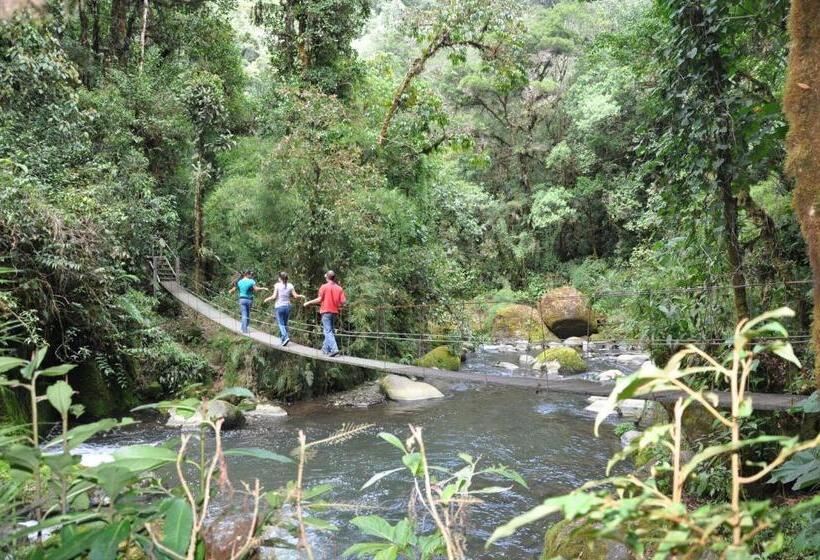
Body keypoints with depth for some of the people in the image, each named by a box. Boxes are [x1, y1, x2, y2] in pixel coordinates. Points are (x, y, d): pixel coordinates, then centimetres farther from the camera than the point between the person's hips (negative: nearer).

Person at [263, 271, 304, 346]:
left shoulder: (277, 285, -6)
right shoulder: (290, 285, 1)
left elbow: (274, 296, -10)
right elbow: (295, 295, 1)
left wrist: (267, 299, 8)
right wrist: (301, 296, 21)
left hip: (279, 306, -3)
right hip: (287, 306, 3)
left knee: (281, 324, -1)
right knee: (285, 324, 14)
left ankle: (286, 337, -22)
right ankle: (283, 340, 17)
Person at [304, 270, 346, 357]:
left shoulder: (324, 287, -7)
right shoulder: (339, 288, 3)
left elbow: (319, 300, -12)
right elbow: (343, 301, -3)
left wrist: (308, 303, 0)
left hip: (326, 311, -5)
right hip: (335, 312, 5)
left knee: (328, 331, -6)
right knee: (329, 330, 18)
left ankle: (334, 349, -20)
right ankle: (326, 348, 27)